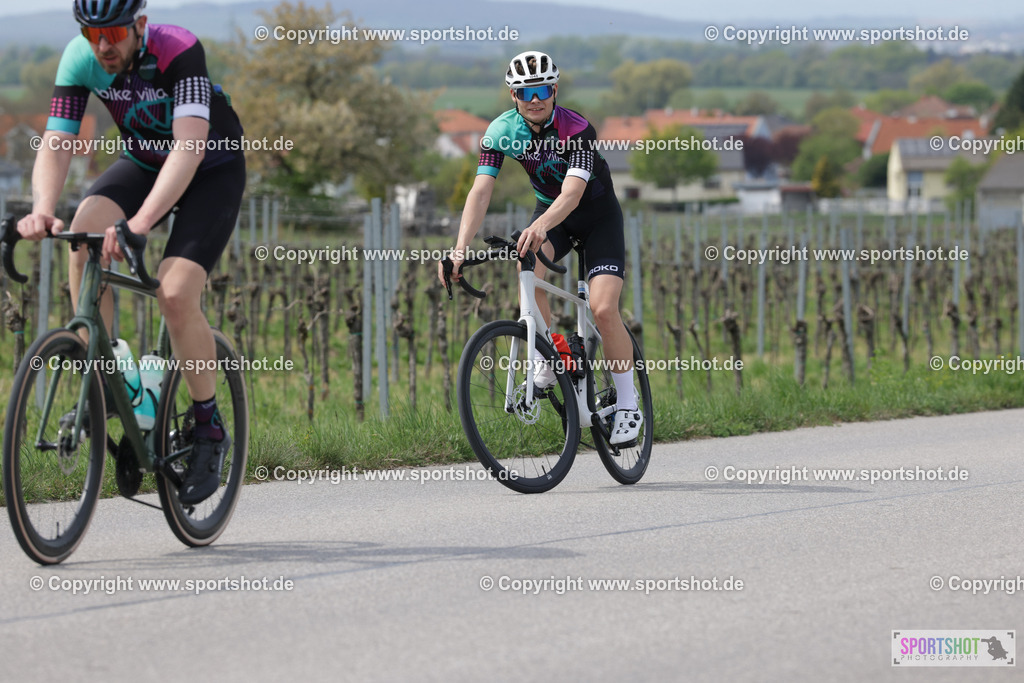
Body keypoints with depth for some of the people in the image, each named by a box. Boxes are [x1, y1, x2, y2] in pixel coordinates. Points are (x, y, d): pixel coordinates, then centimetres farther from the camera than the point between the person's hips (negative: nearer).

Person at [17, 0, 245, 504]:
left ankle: (209, 429, -2)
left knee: (175, 295, -23)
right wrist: (42, 211, -46)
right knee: (84, 234, -27)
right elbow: (55, 144, -25)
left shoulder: (179, 51, -34)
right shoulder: (79, 59, -20)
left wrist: (140, 223, -58)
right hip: (143, 161, 4)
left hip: (213, 168, -4)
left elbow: (189, 146, -45)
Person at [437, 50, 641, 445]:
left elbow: (572, 193, -43)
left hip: (597, 214, -3)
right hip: (549, 208, 3)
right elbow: (481, 190, -26)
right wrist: (461, 248, -41)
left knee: (604, 309, -20)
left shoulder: (576, 130, -30)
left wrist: (540, 226, -63)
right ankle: (545, 363, -15)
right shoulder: (501, 131, -18)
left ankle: (627, 402, -2)